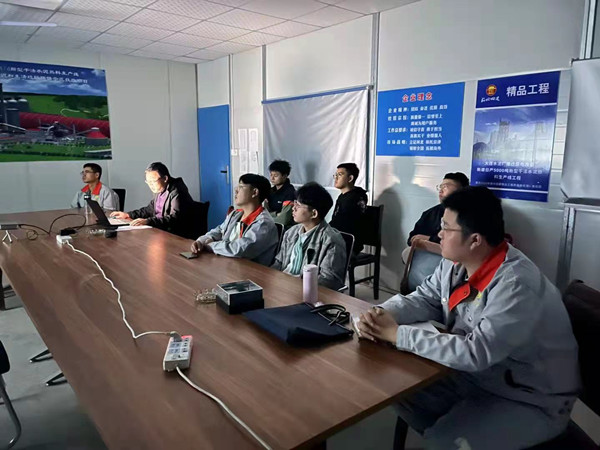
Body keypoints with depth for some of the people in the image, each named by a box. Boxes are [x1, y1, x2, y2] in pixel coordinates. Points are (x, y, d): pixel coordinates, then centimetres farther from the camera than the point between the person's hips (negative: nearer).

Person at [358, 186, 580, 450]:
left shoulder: (516, 285, -31)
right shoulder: (455, 263, -6)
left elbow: (476, 352, -35)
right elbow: (424, 299, 3)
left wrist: (397, 335, -30)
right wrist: (383, 315, -18)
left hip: (532, 400, -7)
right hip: (475, 374, 7)